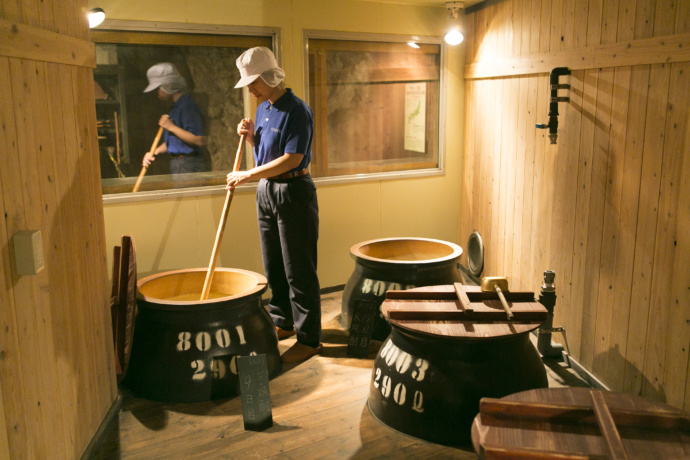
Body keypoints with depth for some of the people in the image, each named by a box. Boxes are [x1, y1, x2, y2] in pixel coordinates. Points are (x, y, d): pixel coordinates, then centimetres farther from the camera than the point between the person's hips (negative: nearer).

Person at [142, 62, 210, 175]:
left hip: (189, 166, -10)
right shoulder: (176, 107, 15)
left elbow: (200, 140, -24)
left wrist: (171, 127, -18)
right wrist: (155, 152, 10)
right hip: (178, 165, 10)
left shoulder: (187, 106, -15)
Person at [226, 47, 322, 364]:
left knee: (298, 269, -3)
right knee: (272, 266, 16)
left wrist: (248, 175, -20)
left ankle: (309, 338, 6)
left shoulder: (296, 110, -15)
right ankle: (282, 322, 31)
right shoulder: (262, 109, 12)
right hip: (265, 191, 9)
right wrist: (250, 136, 0)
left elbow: (292, 159, -23)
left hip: (293, 191, -9)